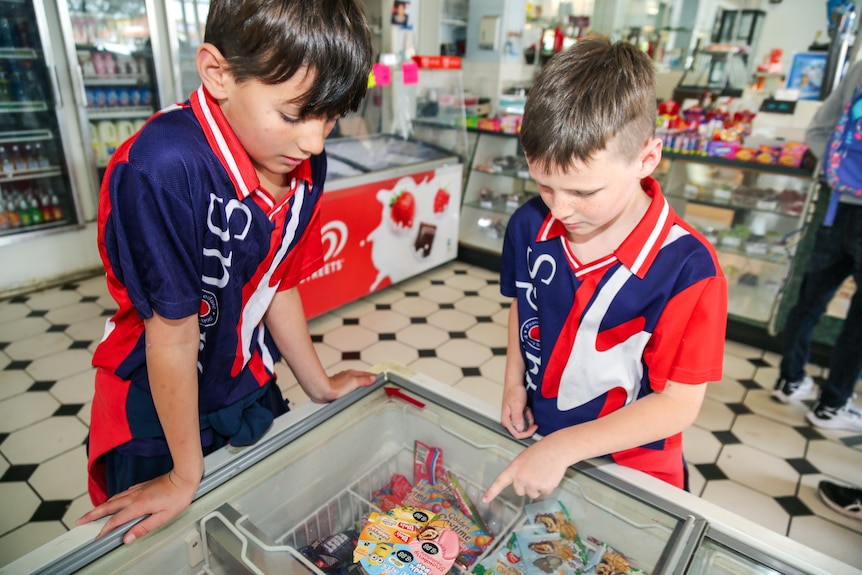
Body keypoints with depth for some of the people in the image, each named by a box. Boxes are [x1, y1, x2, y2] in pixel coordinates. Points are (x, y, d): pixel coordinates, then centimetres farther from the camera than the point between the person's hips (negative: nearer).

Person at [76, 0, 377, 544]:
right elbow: (173, 330, -25)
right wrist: (186, 476, -12)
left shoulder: (305, 163, -12)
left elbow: (278, 285, -1)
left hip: (251, 393, 5)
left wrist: (320, 387, 9)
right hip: (158, 413, -5)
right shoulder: (164, 168, -33)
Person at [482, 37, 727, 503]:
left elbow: (680, 403, -22)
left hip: (632, 468, -4)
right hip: (534, 439, 4)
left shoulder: (687, 267, -27)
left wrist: (565, 446, -28)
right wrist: (514, 381, -5)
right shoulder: (530, 225, -13)